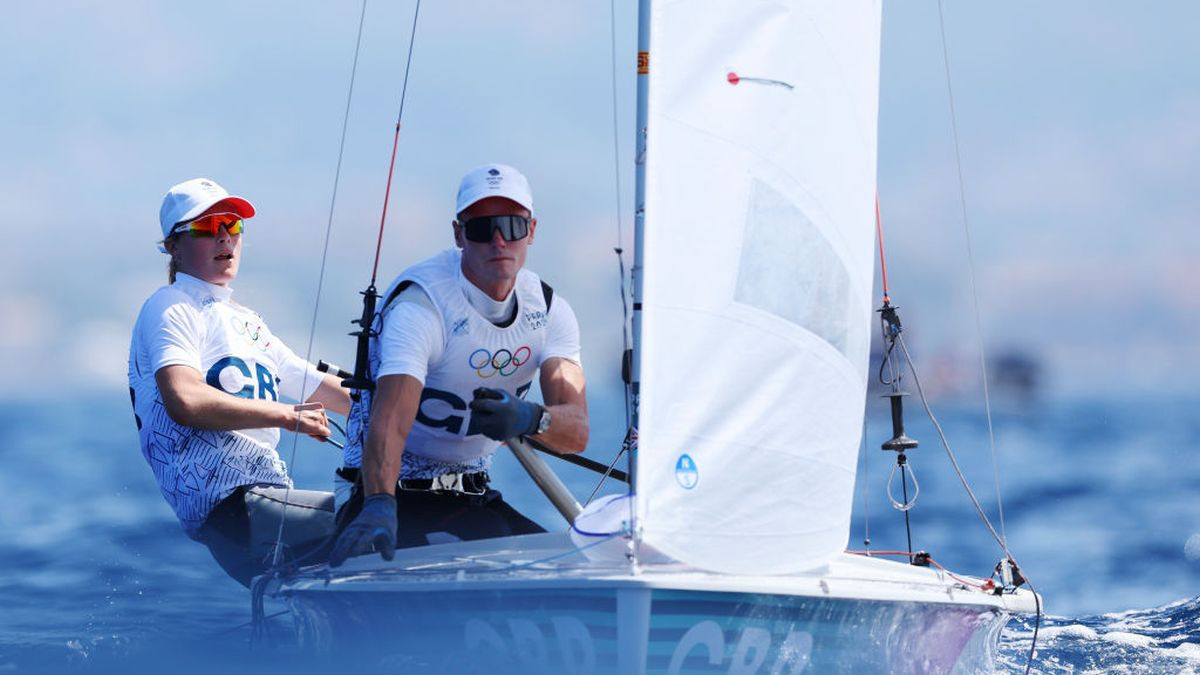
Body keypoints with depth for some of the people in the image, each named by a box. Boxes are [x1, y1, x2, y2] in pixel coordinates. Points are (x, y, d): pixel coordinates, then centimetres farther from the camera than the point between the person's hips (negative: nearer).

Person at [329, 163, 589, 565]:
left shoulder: (548, 309, 0)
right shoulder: (420, 303, -19)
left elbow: (577, 431, -13)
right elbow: (389, 420, -35)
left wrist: (530, 419, -38)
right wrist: (378, 508, -55)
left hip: (474, 498, 6)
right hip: (396, 497, -6)